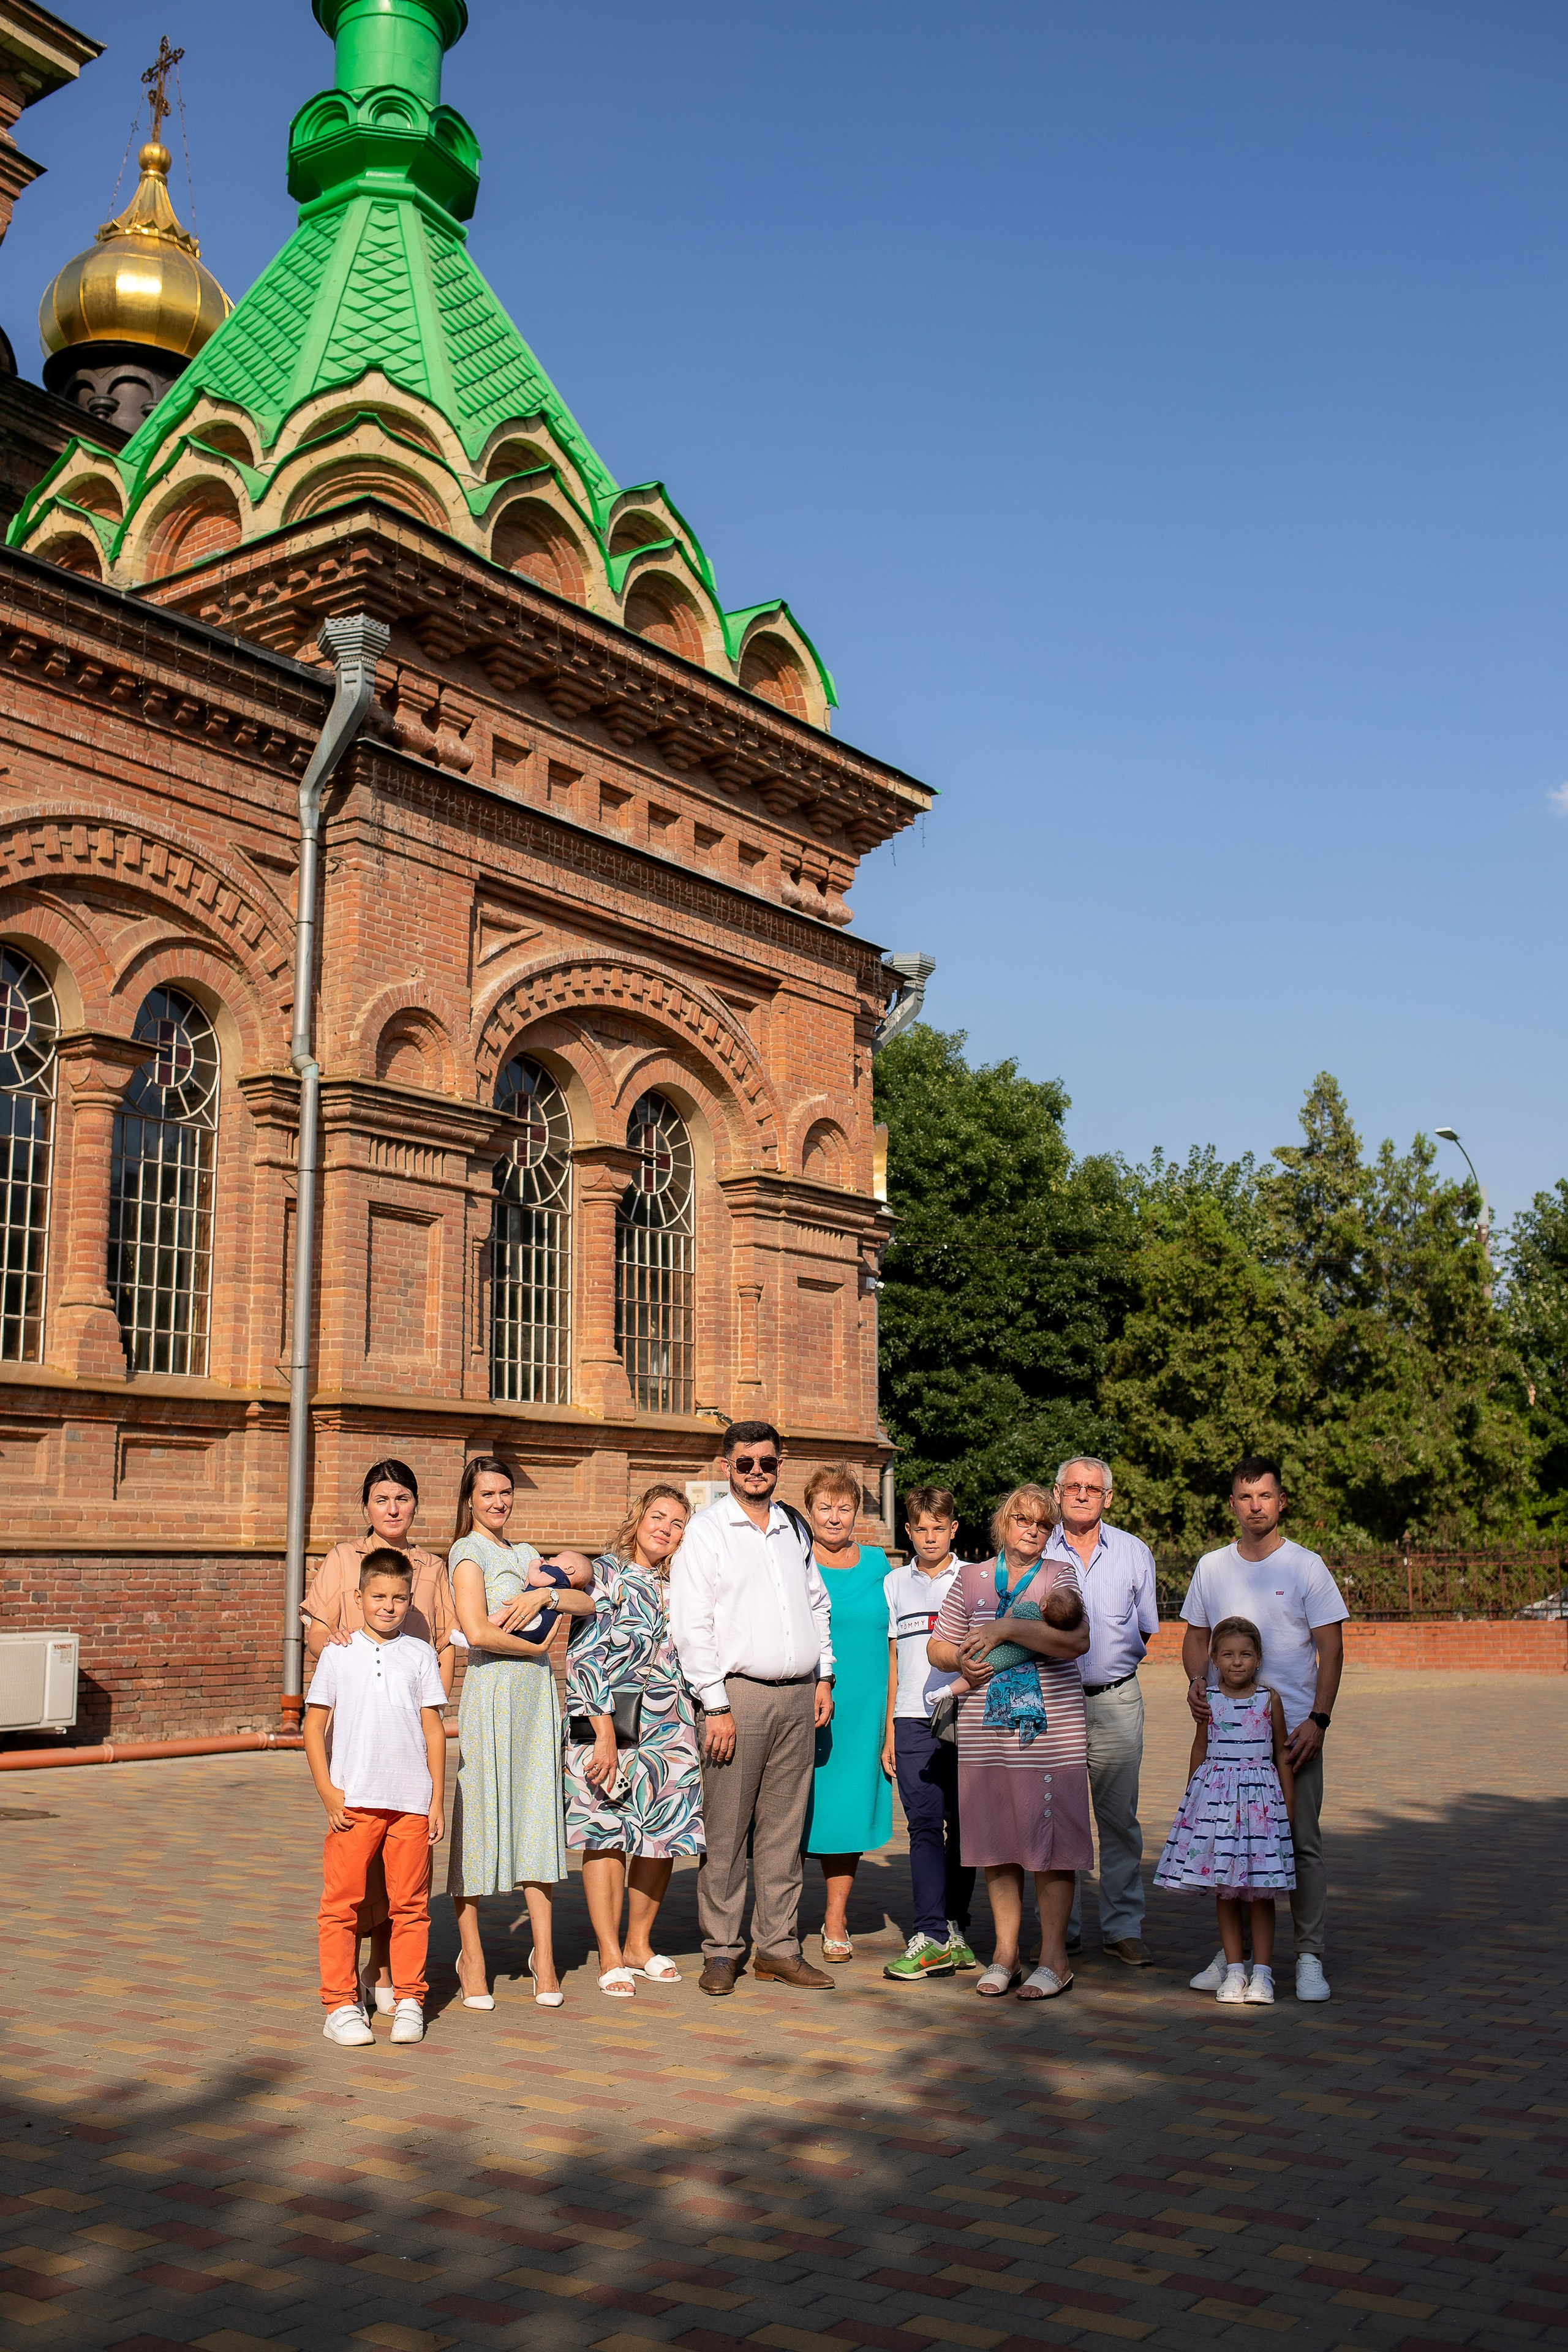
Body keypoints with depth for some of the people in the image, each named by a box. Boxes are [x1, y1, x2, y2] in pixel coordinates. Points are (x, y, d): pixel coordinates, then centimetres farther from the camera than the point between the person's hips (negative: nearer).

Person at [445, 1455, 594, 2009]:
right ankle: (471, 1953, 11)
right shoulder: (468, 1551, -3)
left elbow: (586, 1604, 10)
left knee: (538, 1818, 5)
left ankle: (543, 1956, 10)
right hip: (491, 1692, -6)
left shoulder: (524, 1554, 19)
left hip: (538, 1693, 6)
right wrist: (536, 1645, -4)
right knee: (479, 1816, -1)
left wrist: (547, 1594, -9)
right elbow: (477, 1631, -17)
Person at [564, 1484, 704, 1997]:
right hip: (607, 1723, -5)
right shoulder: (606, 1573, -5)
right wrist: (604, 1733, -16)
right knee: (606, 1833, -2)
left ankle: (640, 1945, 21)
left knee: (665, 1832, 6)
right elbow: (584, 1655, -11)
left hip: (670, 1729, 5)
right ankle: (610, 1956, 6)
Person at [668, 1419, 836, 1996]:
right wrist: (716, 1706, -12)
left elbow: (818, 1603, 24)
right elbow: (692, 1626, -8)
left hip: (797, 1697, 5)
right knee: (725, 1831, -2)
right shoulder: (707, 1531, -3)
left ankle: (777, 1946, 16)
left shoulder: (793, 1529, 15)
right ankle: (721, 1950, 8)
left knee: (783, 1828, 8)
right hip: (739, 1693, -5)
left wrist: (823, 1677, 15)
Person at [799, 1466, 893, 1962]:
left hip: (862, 1712, 3)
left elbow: (890, 1649, 10)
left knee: (850, 1808, 8)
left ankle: (836, 1920, 24)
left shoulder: (876, 1563, 8)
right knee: (794, 1813, 0)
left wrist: (892, 1726, 6)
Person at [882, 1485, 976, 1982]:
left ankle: (954, 1927, 14)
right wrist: (888, 1727, 10)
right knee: (924, 1823, -6)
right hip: (913, 1718, 1)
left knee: (962, 1824, 4)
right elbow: (894, 1657, 13)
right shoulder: (895, 1583, 12)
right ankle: (932, 1938, -7)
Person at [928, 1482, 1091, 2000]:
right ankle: (1005, 1953, 19)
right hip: (986, 1733, 3)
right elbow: (937, 1647, 16)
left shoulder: (1061, 1575, 4)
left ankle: (1053, 1958, 10)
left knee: (1050, 1843, 0)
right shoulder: (970, 1579, 11)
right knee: (997, 1843, 8)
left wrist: (1007, 1628, -16)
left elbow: (1076, 1642, -12)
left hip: (1051, 1732, -2)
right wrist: (960, 1659, -6)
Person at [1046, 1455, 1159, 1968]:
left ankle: (1123, 1927, 10)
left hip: (1116, 1700, 1)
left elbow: (1147, 1629, 17)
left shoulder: (1134, 1553, 7)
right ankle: (1062, 1926, 12)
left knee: (1119, 1815, 2)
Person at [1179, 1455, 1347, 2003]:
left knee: (1302, 1843, 0)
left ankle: (1309, 1957, 8)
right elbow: (1195, 1637, 16)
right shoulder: (1211, 1567, 8)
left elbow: (1332, 1650, -1)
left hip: (1294, 1728, -3)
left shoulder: (1306, 1566, -1)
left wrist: (1318, 1720, -11)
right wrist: (1196, 1680, -5)